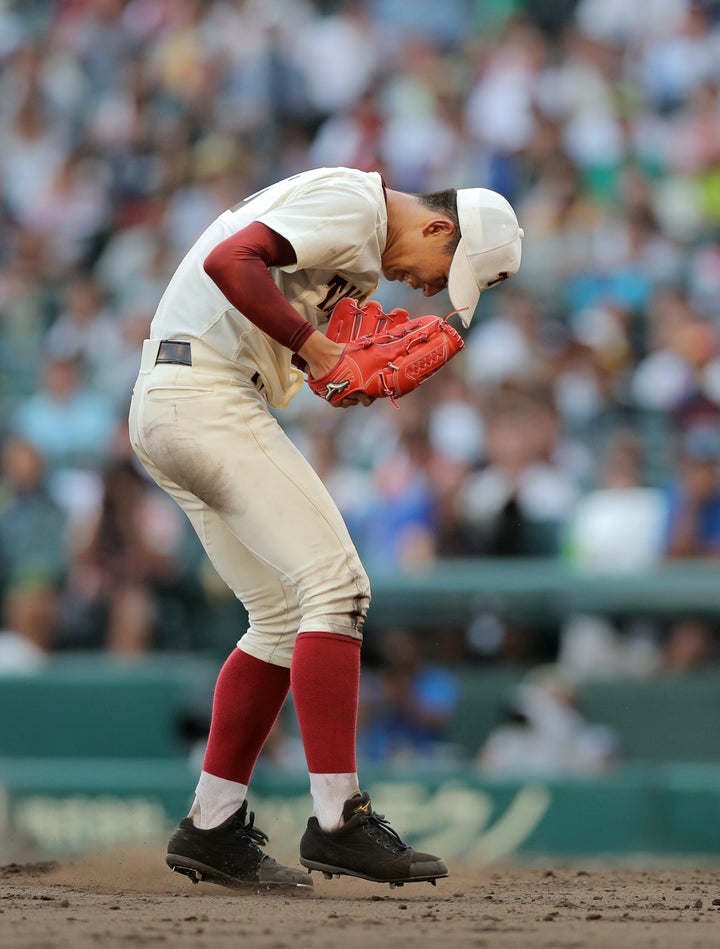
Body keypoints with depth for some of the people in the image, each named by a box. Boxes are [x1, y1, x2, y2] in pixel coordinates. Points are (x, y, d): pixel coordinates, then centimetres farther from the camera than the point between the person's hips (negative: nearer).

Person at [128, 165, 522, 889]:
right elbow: (229, 261, -25)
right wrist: (313, 345, -20)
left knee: (285, 619, 11)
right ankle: (337, 822, -17)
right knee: (335, 587, -14)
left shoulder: (363, 257, 22)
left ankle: (212, 829, 11)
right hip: (206, 391, -11)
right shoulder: (351, 202, -12)